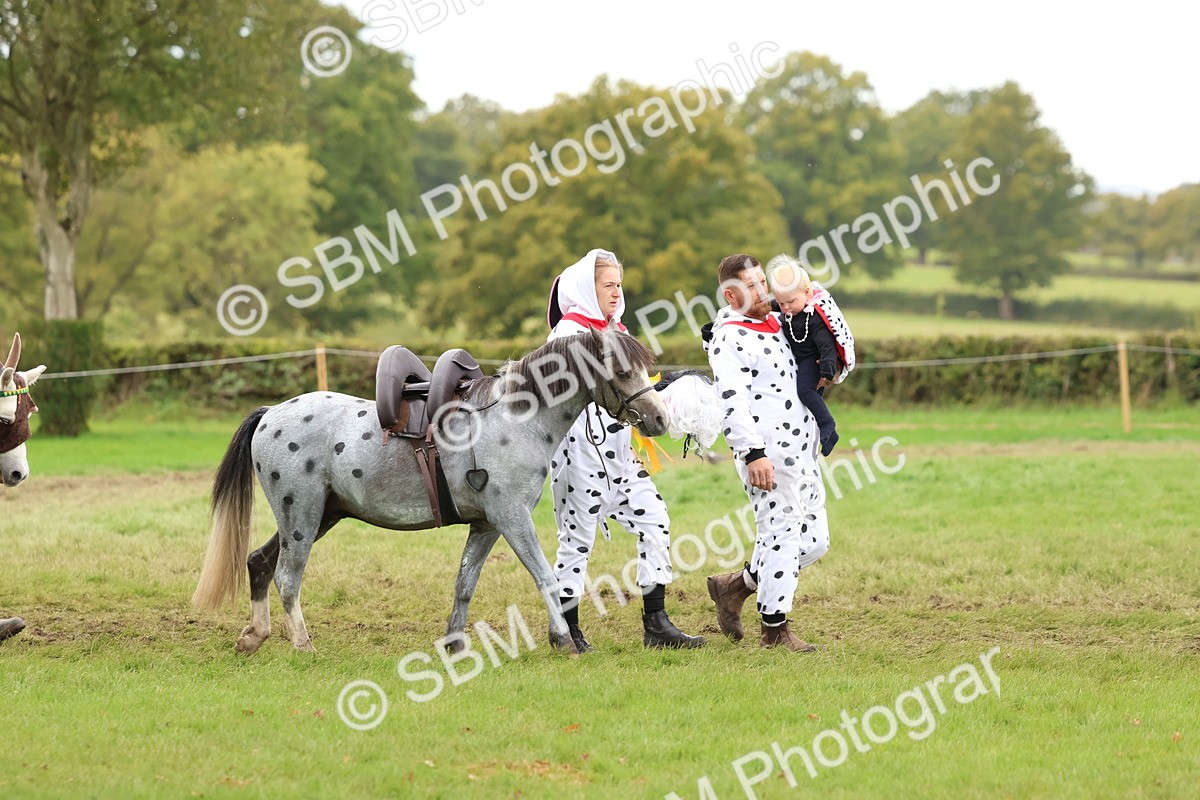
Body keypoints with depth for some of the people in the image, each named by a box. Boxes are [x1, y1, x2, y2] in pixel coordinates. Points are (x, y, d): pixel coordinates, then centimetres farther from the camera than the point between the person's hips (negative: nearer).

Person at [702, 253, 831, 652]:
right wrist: (753, 454, -26)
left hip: (802, 452, 9)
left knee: (813, 541, 11)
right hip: (766, 454, -9)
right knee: (780, 535, -7)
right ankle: (775, 629, 3)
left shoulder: (779, 323, 16)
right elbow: (733, 402, -18)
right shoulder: (729, 340, -10)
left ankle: (735, 586, 24)